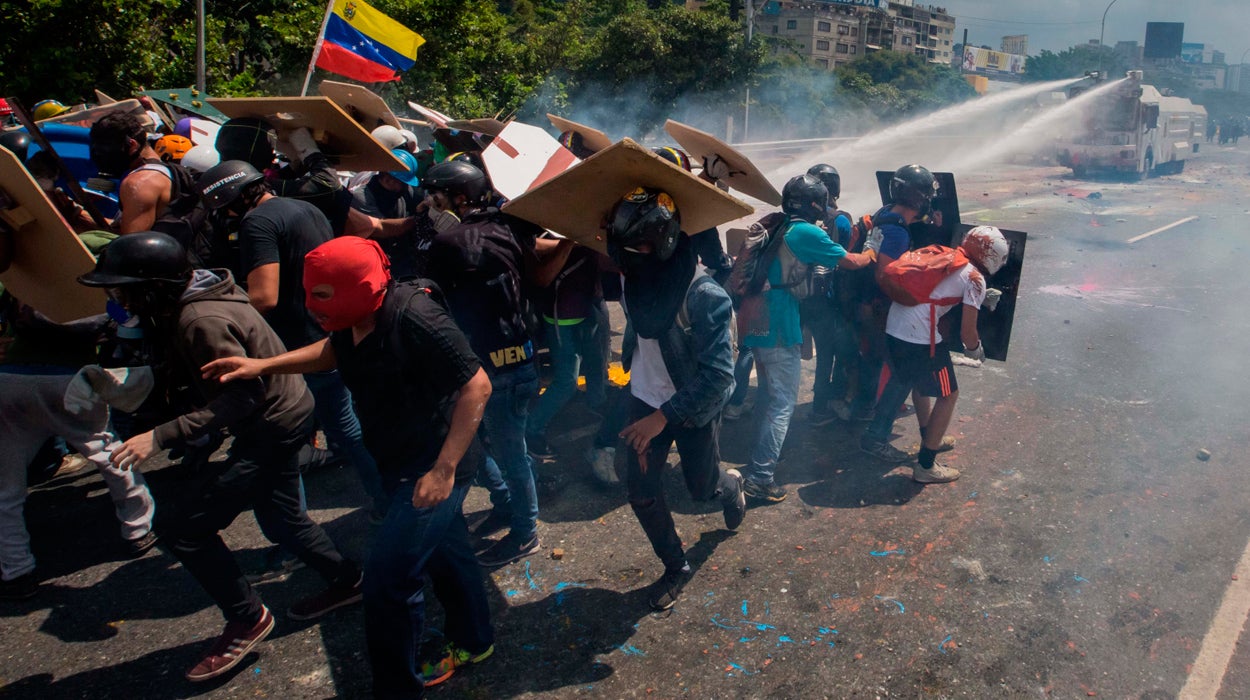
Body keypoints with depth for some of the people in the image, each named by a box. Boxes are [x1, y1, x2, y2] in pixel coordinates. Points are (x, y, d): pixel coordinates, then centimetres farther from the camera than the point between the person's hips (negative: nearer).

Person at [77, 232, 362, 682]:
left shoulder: (202, 321, -28)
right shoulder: (186, 304, 2)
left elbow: (242, 394, -31)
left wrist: (161, 436, -32)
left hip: (273, 426, -11)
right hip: (283, 414, 11)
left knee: (188, 534, -6)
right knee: (279, 518, 25)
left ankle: (247, 621, 10)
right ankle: (345, 581, 40)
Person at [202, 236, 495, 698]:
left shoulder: (414, 317, -30)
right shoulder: (353, 321, -5)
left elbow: (476, 385, -28)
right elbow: (332, 351, 19)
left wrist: (444, 469, -29)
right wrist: (263, 365, 7)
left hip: (433, 466, -9)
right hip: (399, 464, 9)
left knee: (388, 578, -8)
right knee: (444, 551, 24)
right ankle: (472, 644, 46)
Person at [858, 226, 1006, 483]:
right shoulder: (975, 279, -3)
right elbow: (967, 331, -5)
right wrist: (975, 350, 16)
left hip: (893, 327, 8)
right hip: (920, 338, -8)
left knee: (904, 380, 30)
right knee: (948, 395, 8)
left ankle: (930, 438, 49)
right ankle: (926, 465, 12)